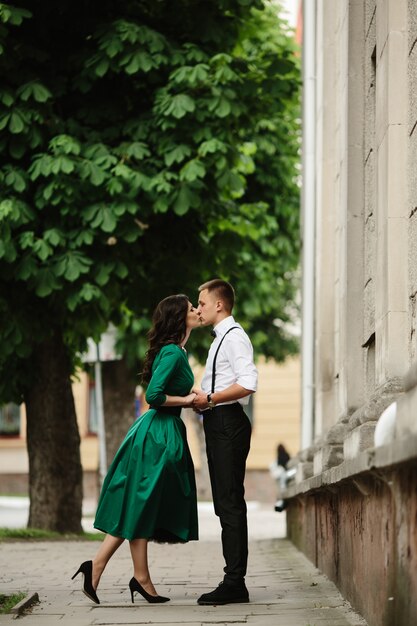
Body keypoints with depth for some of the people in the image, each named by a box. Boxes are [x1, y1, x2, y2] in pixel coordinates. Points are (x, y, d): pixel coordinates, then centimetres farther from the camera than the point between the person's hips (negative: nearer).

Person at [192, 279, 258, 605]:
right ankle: (234, 581, 14)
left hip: (228, 425, -11)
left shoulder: (234, 337, -10)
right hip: (219, 424, 11)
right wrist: (202, 399, 12)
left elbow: (248, 383, -22)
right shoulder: (221, 339, 22)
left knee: (230, 504, -11)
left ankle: (234, 583, -11)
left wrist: (209, 399, -17)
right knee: (226, 505, 11)